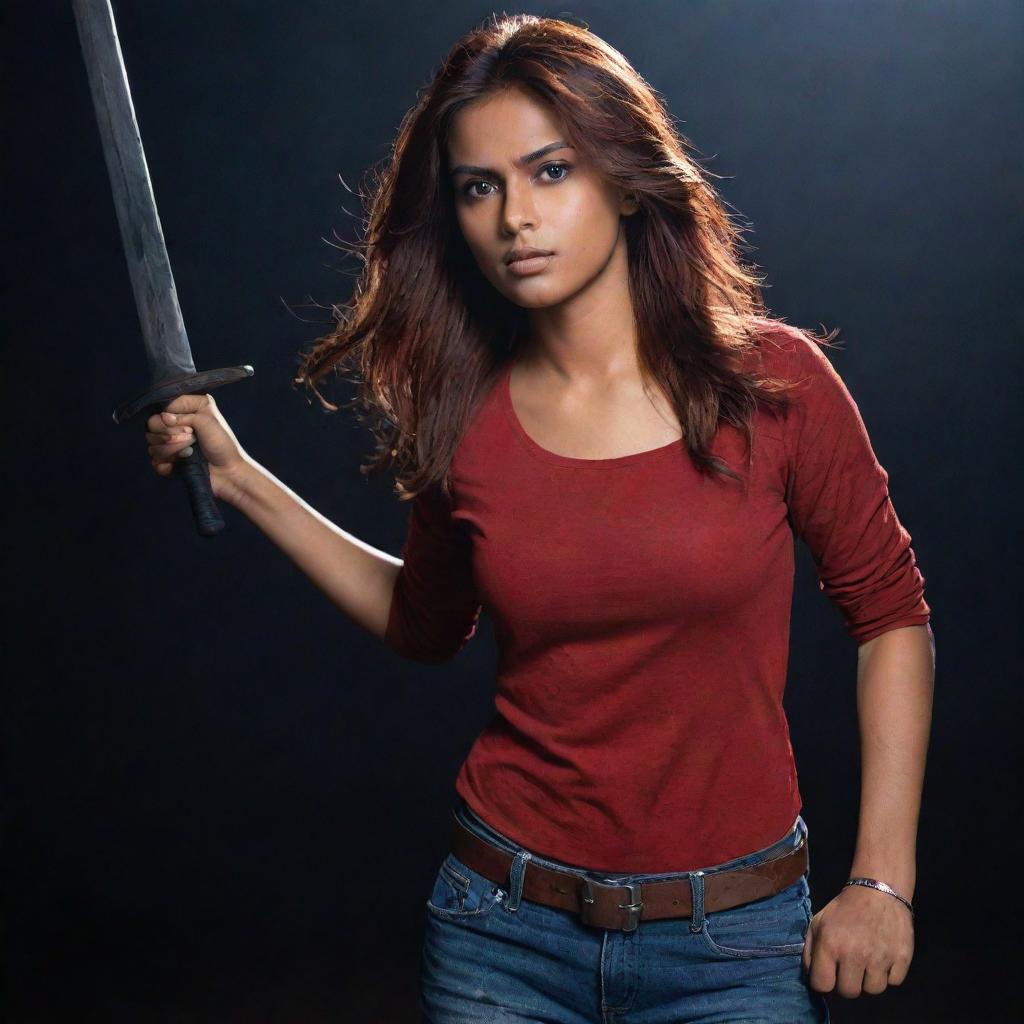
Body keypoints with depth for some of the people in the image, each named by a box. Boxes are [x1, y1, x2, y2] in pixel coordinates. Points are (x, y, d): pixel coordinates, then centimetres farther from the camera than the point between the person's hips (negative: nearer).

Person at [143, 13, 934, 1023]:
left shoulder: (772, 380, -9)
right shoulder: (466, 417, -3)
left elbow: (890, 615, 0)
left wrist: (881, 879, -5)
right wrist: (237, 477, 8)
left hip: (733, 940, -1)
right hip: (504, 932, 2)